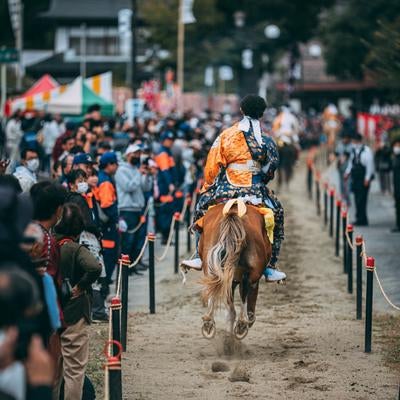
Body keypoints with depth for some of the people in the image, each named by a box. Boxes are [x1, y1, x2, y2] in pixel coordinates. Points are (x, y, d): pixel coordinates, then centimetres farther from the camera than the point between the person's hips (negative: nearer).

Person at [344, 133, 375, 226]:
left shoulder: (366, 151, -9)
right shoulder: (353, 150, 13)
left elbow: (370, 165, -11)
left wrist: (367, 179, -14)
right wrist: (348, 172, 9)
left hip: (363, 179, -7)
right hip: (355, 179, 7)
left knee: (361, 200, -9)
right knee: (357, 200, 8)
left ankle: (362, 219, -6)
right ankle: (359, 219, 14)